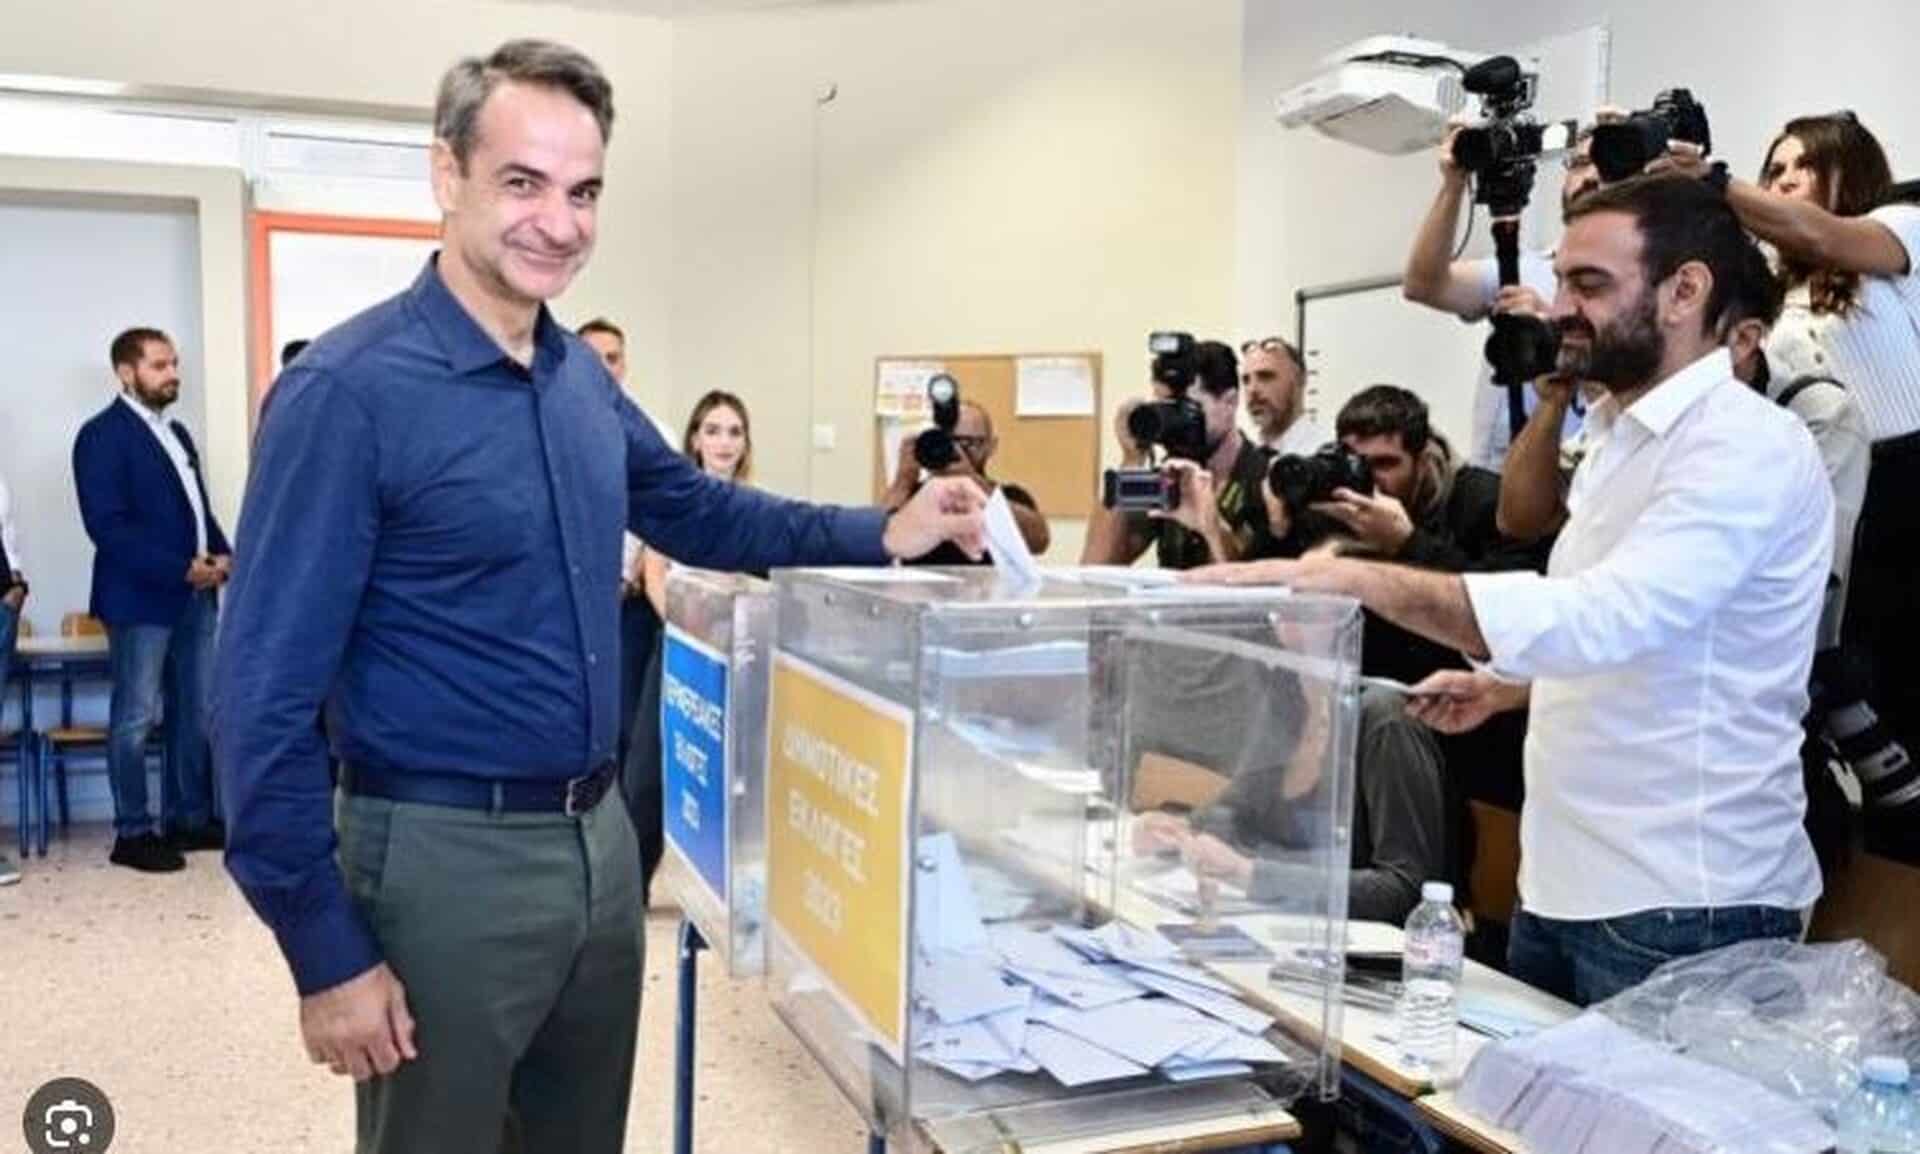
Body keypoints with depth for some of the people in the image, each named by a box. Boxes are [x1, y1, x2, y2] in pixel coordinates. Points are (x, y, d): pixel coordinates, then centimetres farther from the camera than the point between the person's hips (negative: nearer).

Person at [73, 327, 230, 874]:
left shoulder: (177, 433, 17)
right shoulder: (103, 435, -8)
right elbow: (107, 525, -16)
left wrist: (223, 554, 0)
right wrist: (180, 568, -19)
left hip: (195, 596, 8)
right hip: (141, 598, -8)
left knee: (197, 714, 11)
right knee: (135, 719, 0)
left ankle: (191, 819, 21)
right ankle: (133, 834, 8)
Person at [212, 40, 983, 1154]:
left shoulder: (584, 376, 3)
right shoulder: (350, 390, -18)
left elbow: (695, 507, 20)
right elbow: (268, 698, -17)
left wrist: (882, 534, 8)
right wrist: (327, 952, -16)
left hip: (600, 834, 7)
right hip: (447, 854, -7)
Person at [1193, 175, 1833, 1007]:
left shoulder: (1748, 446, -18)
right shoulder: (1619, 435, 13)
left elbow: (1601, 617, -34)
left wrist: (1364, 580, -37)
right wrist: (1501, 688, 10)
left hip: (1679, 910, -9)